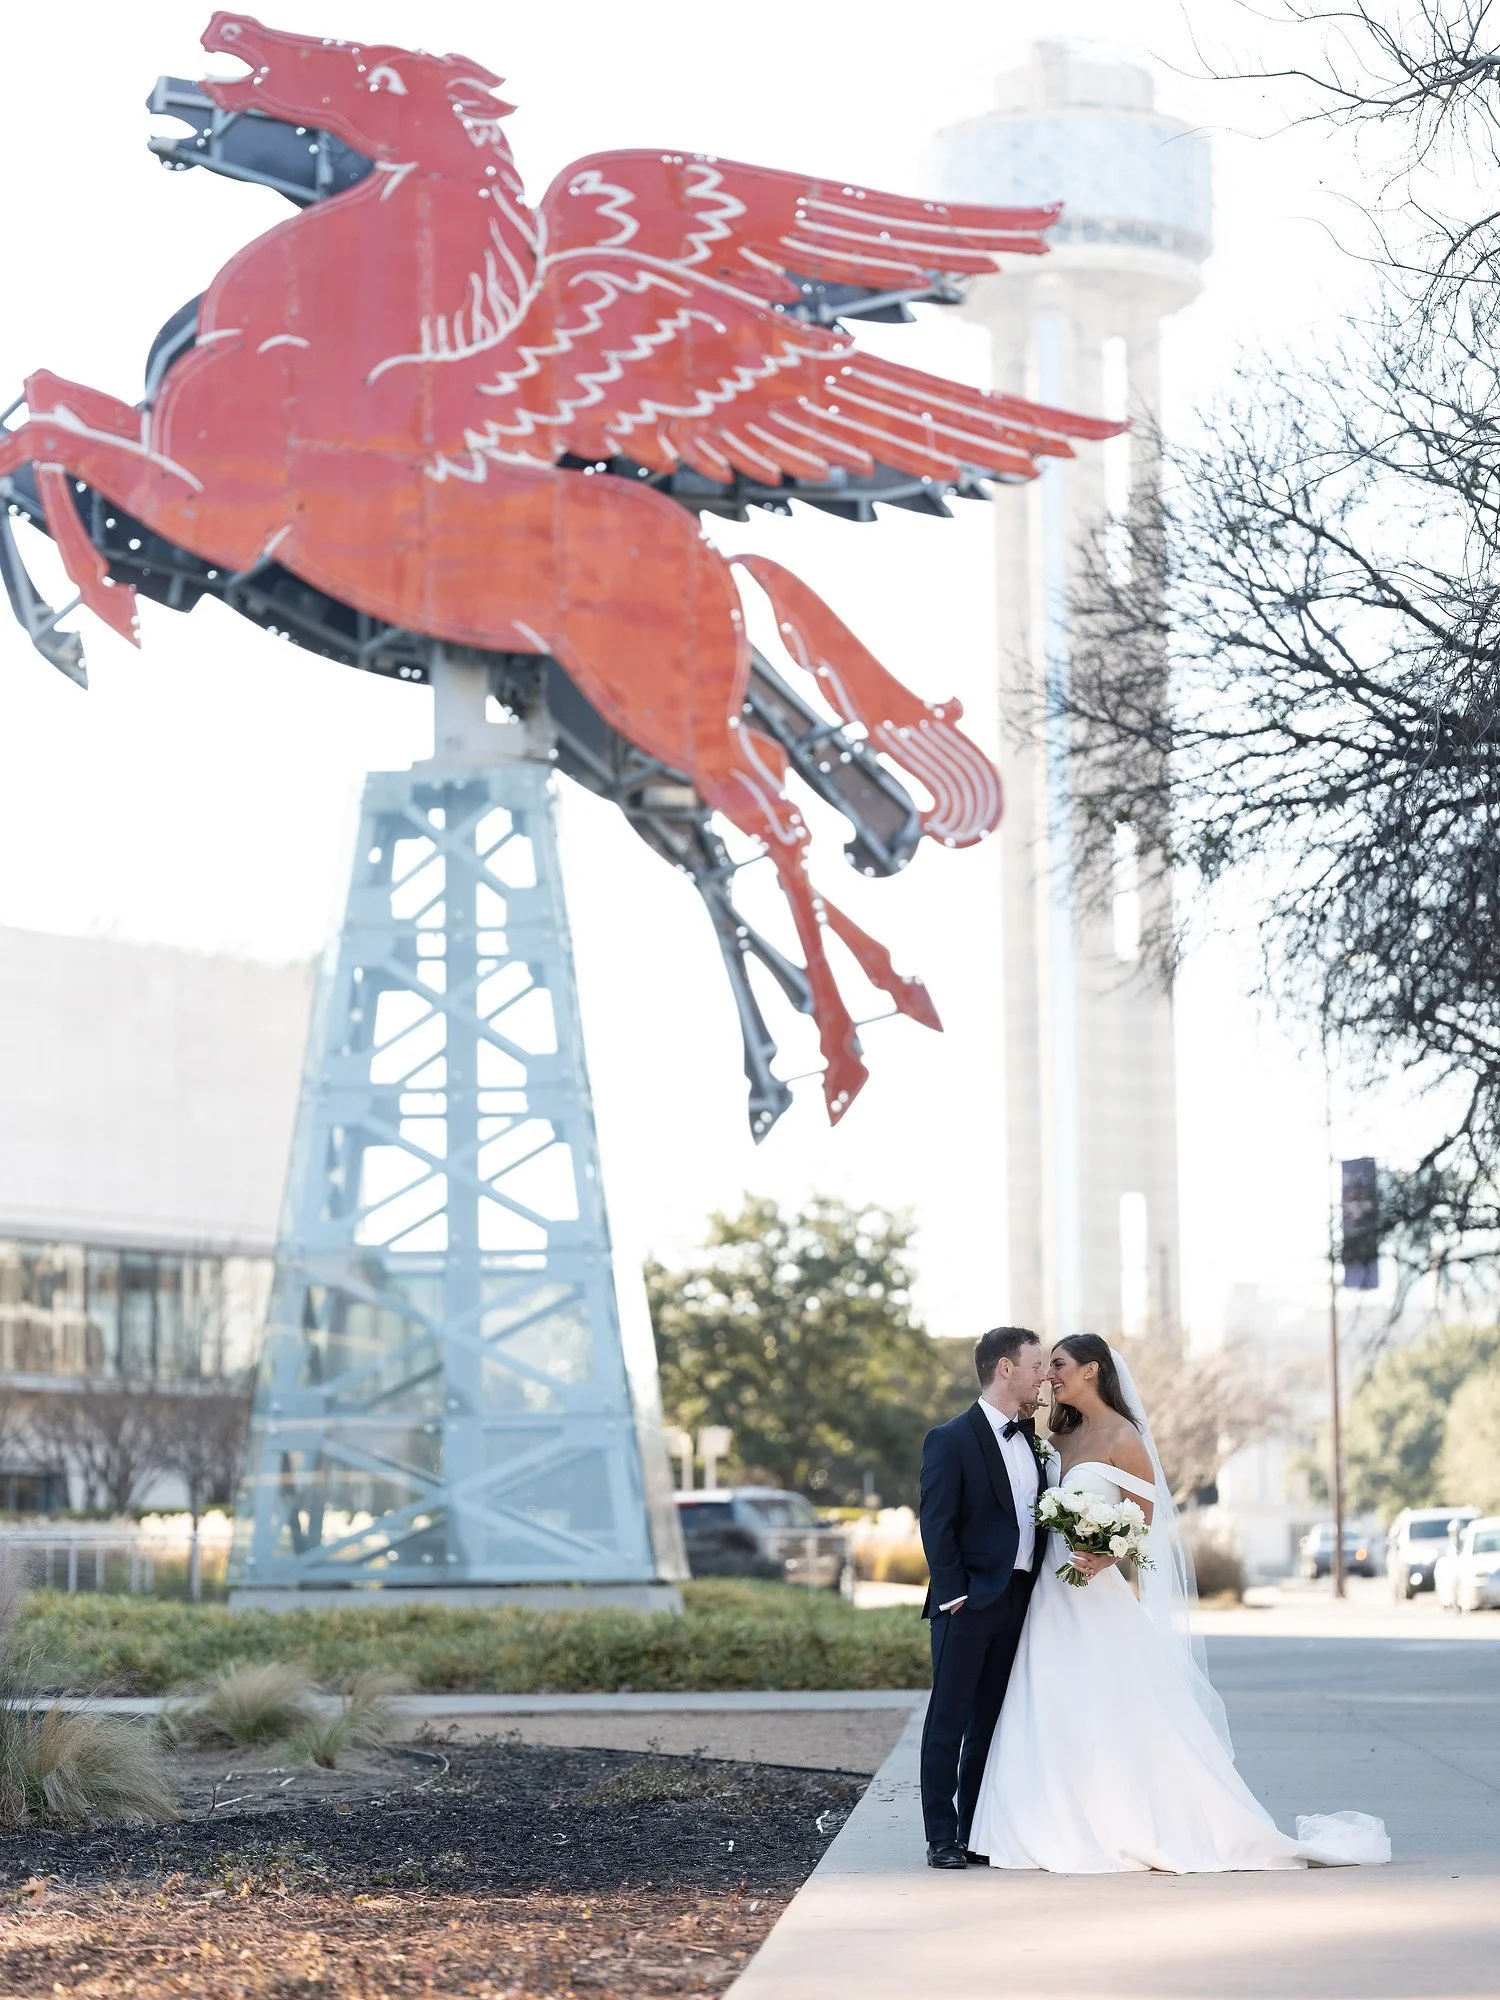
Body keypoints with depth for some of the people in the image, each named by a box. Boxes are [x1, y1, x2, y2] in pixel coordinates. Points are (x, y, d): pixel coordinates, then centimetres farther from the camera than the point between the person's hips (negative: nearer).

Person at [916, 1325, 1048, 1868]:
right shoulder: (950, 1440, -7)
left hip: (1018, 1602, 7)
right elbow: (936, 1526, -10)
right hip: (969, 1604, -7)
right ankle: (942, 1838, 1)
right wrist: (955, 1595, -15)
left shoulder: (1030, 1438, 14)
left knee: (991, 1723, 10)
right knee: (948, 1722, -1)